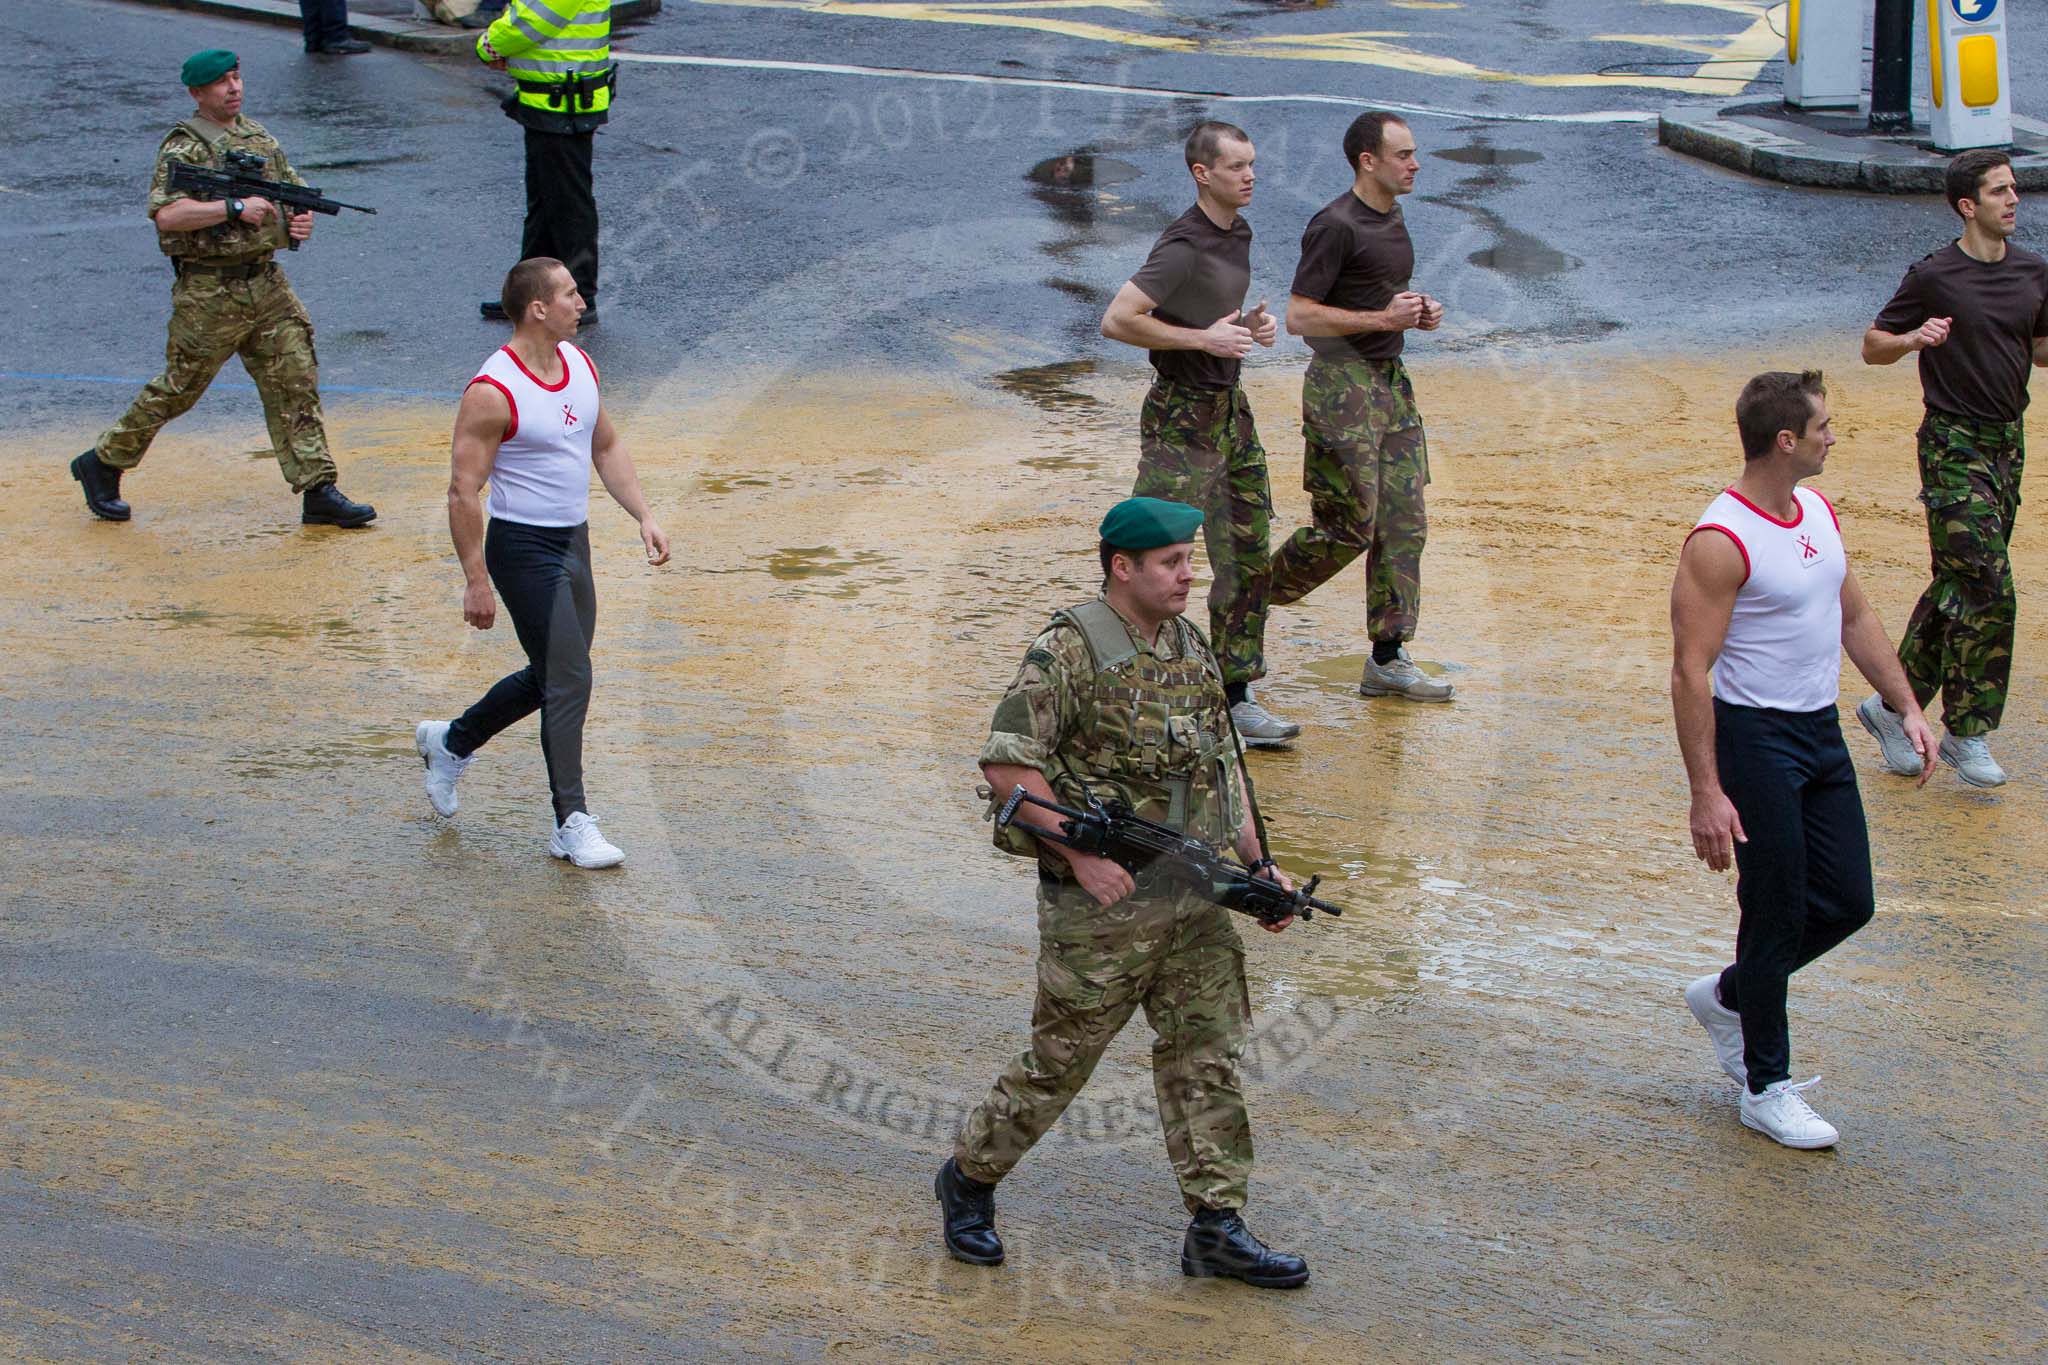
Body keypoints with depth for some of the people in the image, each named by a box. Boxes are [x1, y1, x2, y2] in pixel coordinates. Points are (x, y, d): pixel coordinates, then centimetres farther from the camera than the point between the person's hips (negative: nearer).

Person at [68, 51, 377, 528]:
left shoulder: (260, 137, 13)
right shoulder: (184, 147, -10)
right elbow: (166, 214, -24)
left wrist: (301, 220, -2)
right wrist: (236, 208, -25)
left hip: (266, 283, 6)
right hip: (210, 292, -6)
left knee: (296, 383, 0)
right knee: (179, 387, 3)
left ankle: (318, 492, 1)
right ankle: (102, 463, 20)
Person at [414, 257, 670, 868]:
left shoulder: (580, 364, 5)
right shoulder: (493, 393, -20)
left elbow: (607, 447, 17)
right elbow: (463, 492, -18)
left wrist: (644, 516, 8)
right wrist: (476, 581, -18)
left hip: (573, 541, 9)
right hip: (523, 548, -9)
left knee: (552, 676, 18)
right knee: (569, 679, -8)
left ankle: (451, 742, 39)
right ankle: (571, 824, 1)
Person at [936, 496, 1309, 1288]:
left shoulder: (1191, 649, 8)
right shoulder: (1067, 653, -15)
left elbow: (1222, 762, 16)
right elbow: (1006, 767, -18)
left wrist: (1260, 864, 8)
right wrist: (1082, 854, -22)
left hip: (1188, 892, 7)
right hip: (1100, 901, -7)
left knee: (1206, 1057, 5)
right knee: (1061, 1059, 4)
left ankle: (1216, 1231, 11)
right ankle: (969, 1180, 26)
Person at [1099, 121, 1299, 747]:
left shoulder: (1238, 233, 11)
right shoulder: (1183, 247, -19)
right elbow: (1117, 320, -24)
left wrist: (1252, 324, 6)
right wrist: (1204, 339, -21)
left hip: (1231, 409, 9)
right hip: (1182, 419, -9)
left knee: (1247, 563, 9)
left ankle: (1236, 699, 16)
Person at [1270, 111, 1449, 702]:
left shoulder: (1392, 219, 14)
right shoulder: (1335, 225, -14)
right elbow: (1299, 316, -18)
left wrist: (1419, 314, 8)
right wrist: (1383, 319, -20)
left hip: (1390, 381, 9)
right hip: (1341, 386, -9)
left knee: (1403, 523, 4)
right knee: (1350, 526, -7)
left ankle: (1388, 660, 7)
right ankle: (1253, 596, 15)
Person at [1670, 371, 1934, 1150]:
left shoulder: (1819, 513, 7)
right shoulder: (1720, 543, -20)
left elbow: (1855, 617, 19)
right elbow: (1691, 672, -21)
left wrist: (1906, 707, 13)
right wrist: (1706, 793, -24)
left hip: (1821, 733, 8)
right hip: (1755, 737, -8)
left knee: (1847, 903, 11)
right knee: (1777, 914, -1)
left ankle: (1726, 998, 33)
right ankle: (1766, 1090, 13)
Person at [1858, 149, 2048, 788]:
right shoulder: (1933, 276, -9)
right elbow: (1873, 346, -2)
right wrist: (1915, 339, -22)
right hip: (1954, 444, -7)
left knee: (1958, 583, 11)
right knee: (1986, 588, -11)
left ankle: (1893, 705, 23)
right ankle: (1965, 732, 0)